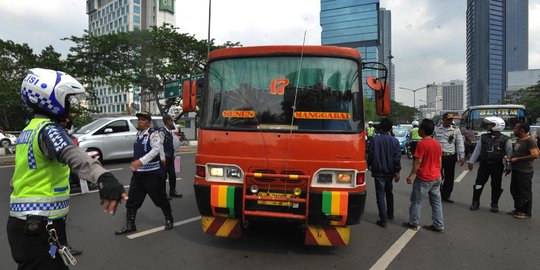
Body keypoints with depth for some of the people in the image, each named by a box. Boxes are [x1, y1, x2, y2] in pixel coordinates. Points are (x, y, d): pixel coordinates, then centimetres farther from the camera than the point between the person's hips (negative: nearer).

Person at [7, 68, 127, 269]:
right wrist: (104, 177, -60)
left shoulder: (28, 130, 12)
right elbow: (71, 154, -42)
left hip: (22, 222, 10)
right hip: (40, 228, -10)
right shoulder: (48, 128, -18)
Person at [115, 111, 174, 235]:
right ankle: (130, 225, 19)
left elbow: (155, 150, -24)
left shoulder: (153, 134, -11)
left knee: (160, 198, 5)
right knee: (132, 200, 7)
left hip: (152, 173, -7)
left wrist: (141, 161, -33)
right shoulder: (138, 134, 13)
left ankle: (169, 220, 24)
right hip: (138, 173, 7)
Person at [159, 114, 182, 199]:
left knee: (172, 175, 15)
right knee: (163, 176, -1)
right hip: (165, 158, -9)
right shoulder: (162, 132, -14)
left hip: (170, 157, 9)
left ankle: (172, 191, 29)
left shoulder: (170, 132, 13)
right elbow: (160, 145, -20)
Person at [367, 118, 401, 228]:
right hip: (390, 172, 4)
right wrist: (397, 171, 1)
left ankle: (383, 219, -5)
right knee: (389, 193, 22)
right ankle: (390, 214, 34)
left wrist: (369, 165, 13)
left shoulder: (375, 139, -9)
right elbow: (397, 157, -5)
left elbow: (370, 155, -5)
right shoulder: (395, 141, -3)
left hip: (378, 172, -3)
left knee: (380, 194, -1)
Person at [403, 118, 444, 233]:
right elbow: (439, 161, 11)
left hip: (423, 178, -7)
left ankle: (413, 223, 16)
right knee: (436, 202, 12)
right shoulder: (437, 143, 5)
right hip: (436, 177, 7)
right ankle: (439, 226, 18)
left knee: (416, 201, 7)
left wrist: (411, 175, -11)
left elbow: (418, 161, -18)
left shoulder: (421, 143, -17)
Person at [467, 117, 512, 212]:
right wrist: (471, 161, 8)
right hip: (484, 164, 2)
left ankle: (494, 204, 22)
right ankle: (475, 202, 13)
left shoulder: (505, 139, -6)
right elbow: (477, 150, 8)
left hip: (497, 166, -2)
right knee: (479, 183, 2)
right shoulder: (483, 137, 3)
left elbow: (510, 153, -1)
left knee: (496, 186, 8)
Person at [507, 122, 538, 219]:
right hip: (516, 170, 9)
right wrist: (511, 157, 7)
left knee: (525, 193, 2)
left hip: (525, 171, -9)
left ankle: (526, 212, 14)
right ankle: (518, 209, 31)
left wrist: (517, 159, -20)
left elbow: (535, 155, -25)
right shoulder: (518, 140, 11)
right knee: (514, 190, 17)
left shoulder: (530, 141, -16)